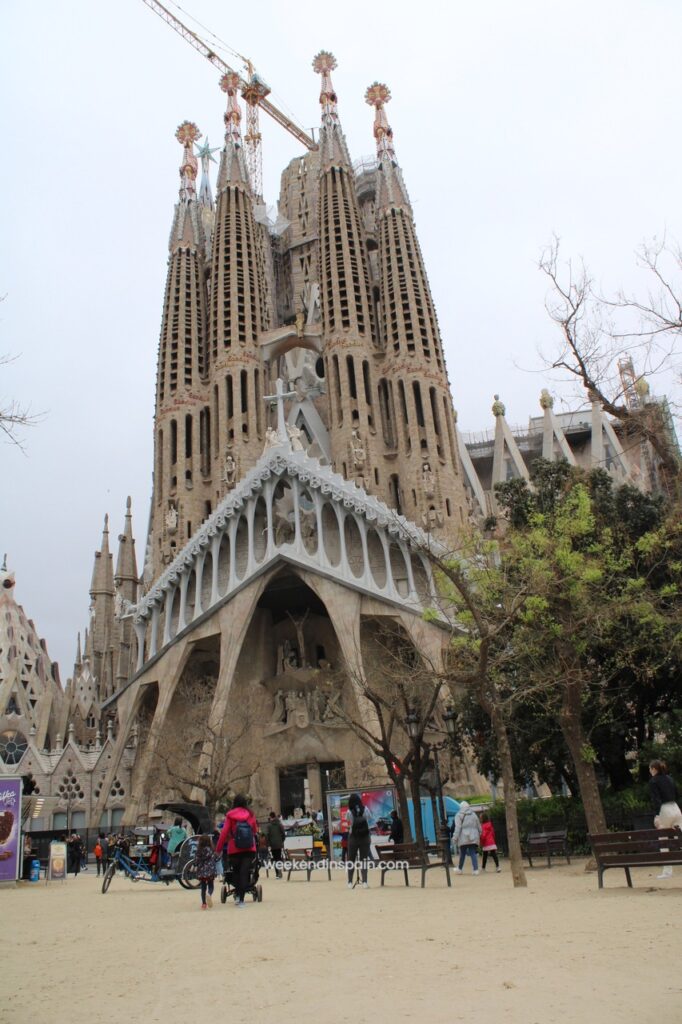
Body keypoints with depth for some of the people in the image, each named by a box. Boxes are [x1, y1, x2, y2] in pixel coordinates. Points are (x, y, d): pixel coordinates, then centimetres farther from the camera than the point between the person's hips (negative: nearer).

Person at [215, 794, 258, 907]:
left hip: (234, 849, 0)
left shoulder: (230, 815, -3)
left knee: (235, 871, 19)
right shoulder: (250, 815, 3)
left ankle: (237, 894, 9)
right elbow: (255, 831, 12)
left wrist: (218, 849, -1)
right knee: (245, 873, 1)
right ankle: (241, 899, -3)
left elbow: (224, 833, -6)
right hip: (249, 848, 1)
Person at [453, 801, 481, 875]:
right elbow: (479, 827, 16)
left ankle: (460, 869, 22)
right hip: (473, 838, 3)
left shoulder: (459, 815, -1)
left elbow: (458, 827, -9)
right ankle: (475, 869, -8)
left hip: (463, 838, -2)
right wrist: (479, 835, 24)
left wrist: (455, 838, -9)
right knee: (473, 853, 1)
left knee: (462, 854, 9)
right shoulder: (473, 814, 12)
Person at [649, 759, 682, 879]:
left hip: (665, 811, -6)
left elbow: (656, 799, -15)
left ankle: (667, 871, 5)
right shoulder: (669, 779, 14)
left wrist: (657, 815, -21)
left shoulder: (653, 781, -5)